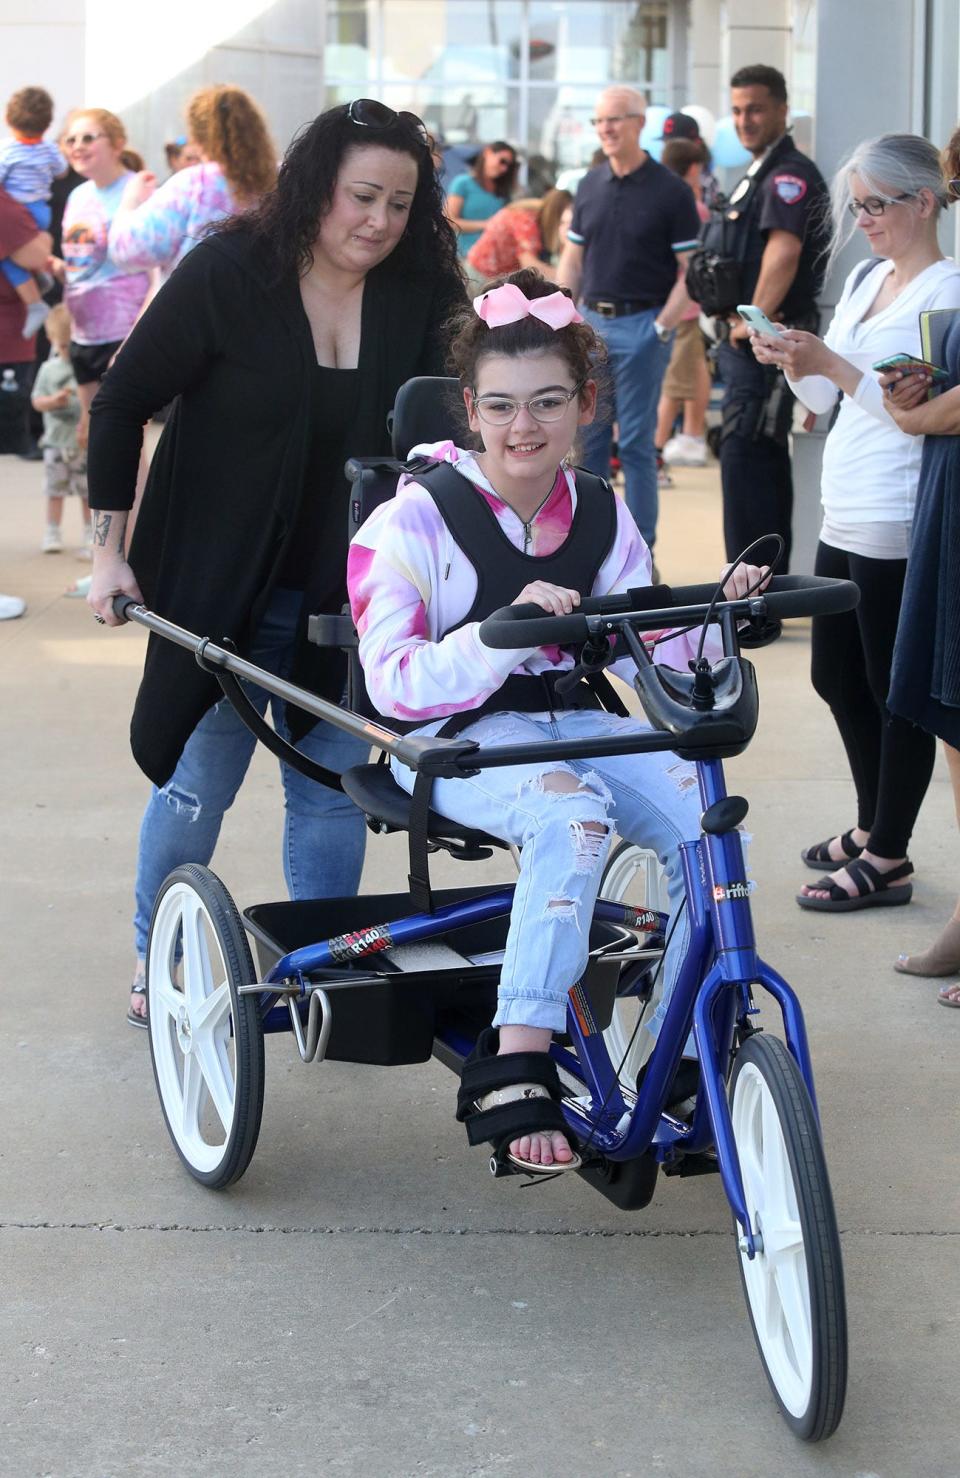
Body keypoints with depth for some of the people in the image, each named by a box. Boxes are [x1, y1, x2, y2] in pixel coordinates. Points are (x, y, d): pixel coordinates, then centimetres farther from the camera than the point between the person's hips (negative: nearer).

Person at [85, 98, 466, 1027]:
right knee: (196, 786, 4)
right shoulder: (226, 275, -13)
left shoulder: (420, 296, -5)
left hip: (345, 594, 3)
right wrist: (109, 551, -9)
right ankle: (155, 966, 24)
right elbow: (122, 404, -7)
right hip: (218, 587, -3)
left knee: (332, 789, 7)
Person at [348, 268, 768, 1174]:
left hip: (571, 720, 5)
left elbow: (649, 654, 8)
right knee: (571, 813, -37)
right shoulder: (418, 519, -9)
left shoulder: (601, 515, 7)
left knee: (705, 819, -22)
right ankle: (515, 1076, -39)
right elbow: (394, 683, -18)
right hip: (453, 738, -5)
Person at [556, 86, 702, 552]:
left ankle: (640, 552, 6)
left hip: (642, 326, -5)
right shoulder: (590, 185, 10)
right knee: (585, 437, 8)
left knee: (636, 442, -1)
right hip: (590, 322, 5)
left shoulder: (670, 192, -6)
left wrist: (662, 326, -15)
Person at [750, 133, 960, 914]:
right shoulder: (864, 280, 14)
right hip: (844, 518, 9)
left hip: (896, 526, -9)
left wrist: (834, 365, -23)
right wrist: (793, 361, -3)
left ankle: (888, 858, 7)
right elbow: (823, 398, 16)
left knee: (895, 689, -1)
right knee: (836, 675, 16)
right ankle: (872, 825, 31)